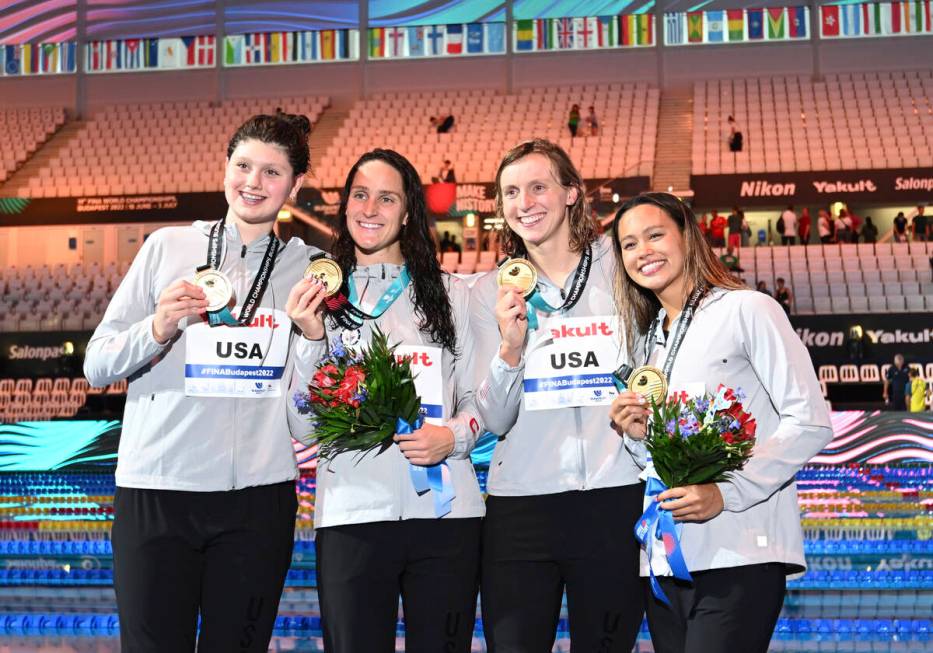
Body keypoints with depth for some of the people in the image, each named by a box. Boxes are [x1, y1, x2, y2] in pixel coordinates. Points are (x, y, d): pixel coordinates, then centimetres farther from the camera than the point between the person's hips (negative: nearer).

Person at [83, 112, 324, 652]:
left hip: (257, 493, 1)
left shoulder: (309, 269, 9)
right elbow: (97, 365, 5)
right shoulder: (167, 248, 7)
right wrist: (158, 329, -12)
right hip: (155, 490, -1)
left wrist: (310, 332, -8)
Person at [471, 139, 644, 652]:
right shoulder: (491, 291, 7)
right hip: (521, 507, 1)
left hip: (615, 499, -1)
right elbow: (495, 420, 1)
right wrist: (510, 349, -15)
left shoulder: (621, 269, 4)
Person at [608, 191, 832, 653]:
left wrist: (725, 493, -17)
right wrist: (638, 435, 1)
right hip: (663, 560, 7)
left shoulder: (747, 310, -2)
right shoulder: (646, 338, 18)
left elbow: (810, 423, -8)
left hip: (739, 557, -6)